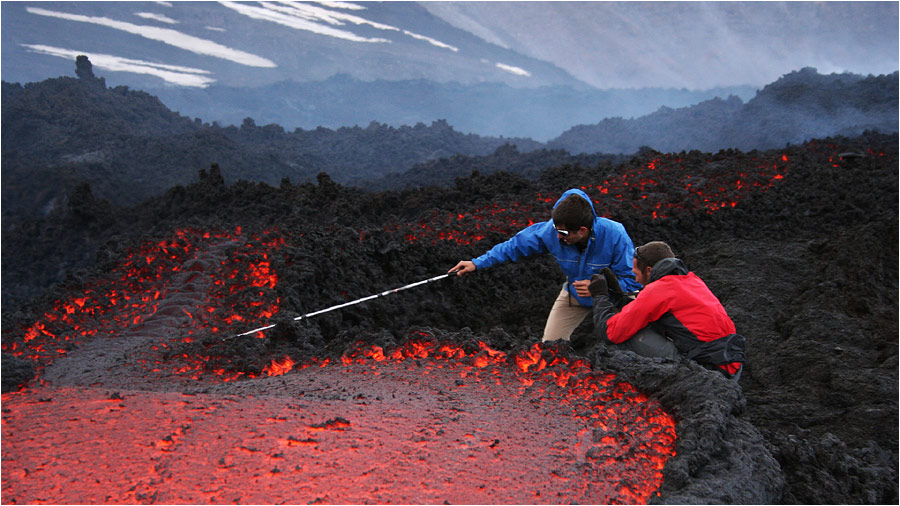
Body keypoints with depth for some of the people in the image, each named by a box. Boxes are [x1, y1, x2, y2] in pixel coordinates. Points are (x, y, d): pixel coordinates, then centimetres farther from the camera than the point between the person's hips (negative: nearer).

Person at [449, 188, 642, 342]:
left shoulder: (615, 236, -33)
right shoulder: (551, 230, -24)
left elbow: (633, 279, -25)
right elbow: (517, 244, -10)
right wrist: (478, 263, -12)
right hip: (574, 295, 3)